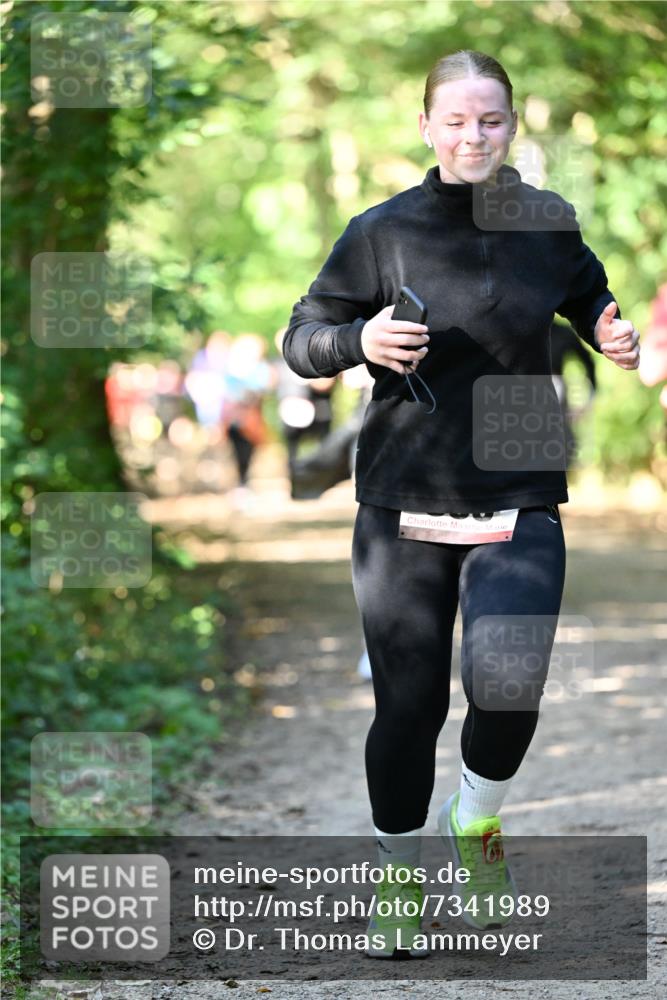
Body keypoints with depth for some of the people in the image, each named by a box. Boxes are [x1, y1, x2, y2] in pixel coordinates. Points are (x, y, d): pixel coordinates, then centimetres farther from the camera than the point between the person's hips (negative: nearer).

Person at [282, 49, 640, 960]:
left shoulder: (549, 223, 3)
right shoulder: (381, 231, -3)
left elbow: (592, 299, 23)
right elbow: (301, 339, 2)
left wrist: (614, 335, 1)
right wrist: (358, 340, -19)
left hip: (519, 505, 1)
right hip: (403, 507, 0)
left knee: (507, 684, -19)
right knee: (408, 705, 3)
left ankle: (477, 825, 14)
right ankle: (398, 882, 27)